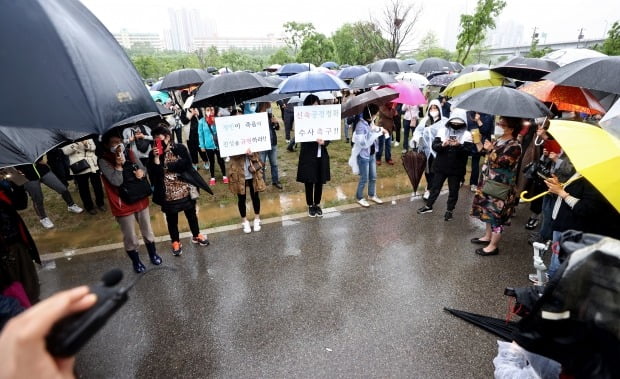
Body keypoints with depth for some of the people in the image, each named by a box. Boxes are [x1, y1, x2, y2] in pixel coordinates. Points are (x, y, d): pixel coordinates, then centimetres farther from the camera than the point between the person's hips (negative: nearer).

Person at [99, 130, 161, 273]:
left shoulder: (129, 154, 1)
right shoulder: (104, 161, -13)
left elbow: (143, 169, 8)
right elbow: (116, 181, -21)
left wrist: (141, 171, -14)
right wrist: (118, 165, -29)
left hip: (141, 199, 4)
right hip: (123, 205, -4)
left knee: (147, 231, 20)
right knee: (130, 237, 11)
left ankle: (153, 254, 40)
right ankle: (136, 261, 33)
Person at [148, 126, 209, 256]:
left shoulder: (180, 148, -7)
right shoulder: (154, 154, -4)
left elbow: (187, 165, -17)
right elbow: (153, 174, -14)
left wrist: (168, 167, -13)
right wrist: (156, 158, -23)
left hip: (184, 189, 0)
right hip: (168, 193, 0)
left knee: (191, 213, 17)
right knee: (171, 218, 13)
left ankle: (196, 235, 39)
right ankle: (175, 242, 33)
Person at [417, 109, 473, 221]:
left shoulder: (467, 134, -5)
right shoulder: (442, 130, -1)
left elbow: (468, 151, -14)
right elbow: (434, 146, -6)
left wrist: (459, 145, -32)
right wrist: (443, 145, -26)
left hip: (456, 168, -1)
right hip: (440, 166, 1)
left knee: (453, 190, 11)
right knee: (435, 187, 15)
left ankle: (449, 210, 27)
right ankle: (428, 206, 30)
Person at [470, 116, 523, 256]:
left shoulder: (514, 146, -18)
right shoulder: (499, 140, 8)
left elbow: (499, 163, -26)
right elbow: (484, 151, 16)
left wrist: (491, 149, -28)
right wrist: (477, 141, 6)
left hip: (500, 187, -9)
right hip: (489, 183, 9)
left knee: (496, 215, 1)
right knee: (488, 211, 20)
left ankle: (493, 246, 13)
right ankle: (487, 237, 37)